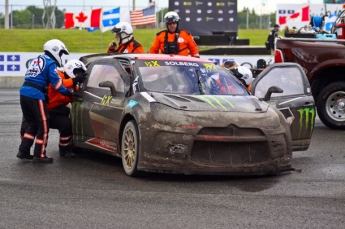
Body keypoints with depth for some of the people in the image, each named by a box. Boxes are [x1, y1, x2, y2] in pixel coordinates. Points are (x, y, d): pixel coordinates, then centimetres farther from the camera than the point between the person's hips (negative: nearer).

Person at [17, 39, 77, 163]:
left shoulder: (35, 60, 22)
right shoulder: (50, 63, -3)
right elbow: (56, 82, -9)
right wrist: (67, 92, -3)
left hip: (24, 92, 8)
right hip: (36, 95, -8)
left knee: (32, 123, 18)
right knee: (43, 125, 0)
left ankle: (23, 151, 16)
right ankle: (39, 155, 0)